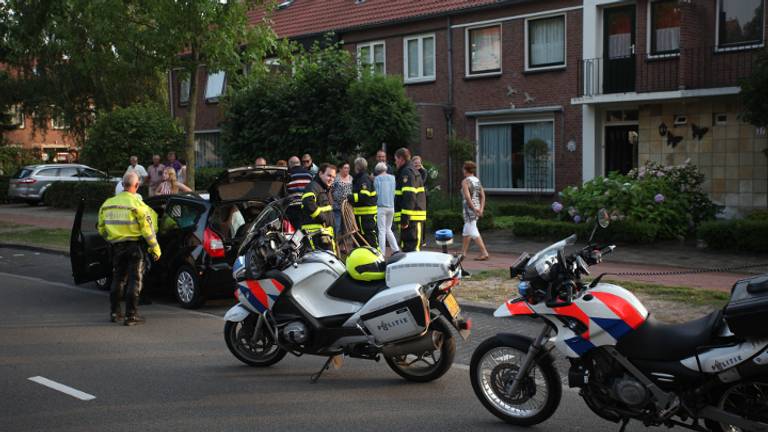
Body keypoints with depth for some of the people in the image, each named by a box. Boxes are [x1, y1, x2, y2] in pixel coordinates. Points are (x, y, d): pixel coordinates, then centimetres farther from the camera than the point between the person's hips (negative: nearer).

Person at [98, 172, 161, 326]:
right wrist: (155, 248, -6)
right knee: (135, 280, 1)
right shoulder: (137, 205, -13)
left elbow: (101, 228, 13)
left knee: (118, 279, 19)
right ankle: (131, 315, 0)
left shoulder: (108, 204, 5)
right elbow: (147, 229, -13)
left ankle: (114, 312, 24)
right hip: (134, 245, -5)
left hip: (117, 246, 5)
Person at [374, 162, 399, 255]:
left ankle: (382, 253, 0)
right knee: (388, 229, 17)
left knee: (382, 230, 0)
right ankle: (396, 249, 9)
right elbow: (395, 192, 9)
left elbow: (376, 193, -8)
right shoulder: (392, 178, 7)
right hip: (391, 206, 4)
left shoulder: (377, 179, -5)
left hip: (381, 206, -4)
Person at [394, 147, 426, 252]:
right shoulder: (413, 171, 22)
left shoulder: (407, 172, -11)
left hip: (411, 217, -10)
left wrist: (405, 217, -24)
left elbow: (409, 196, -21)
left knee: (410, 247, -13)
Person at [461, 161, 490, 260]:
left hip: (469, 208, -8)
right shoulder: (477, 181, 11)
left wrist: (474, 208, -20)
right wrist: (481, 209, 2)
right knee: (466, 231, 18)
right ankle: (463, 252, 26)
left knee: (473, 232, -7)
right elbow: (482, 196, 7)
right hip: (476, 208, 8)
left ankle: (484, 253, -12)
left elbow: (467, 196, -22)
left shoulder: (465, 181, -12)